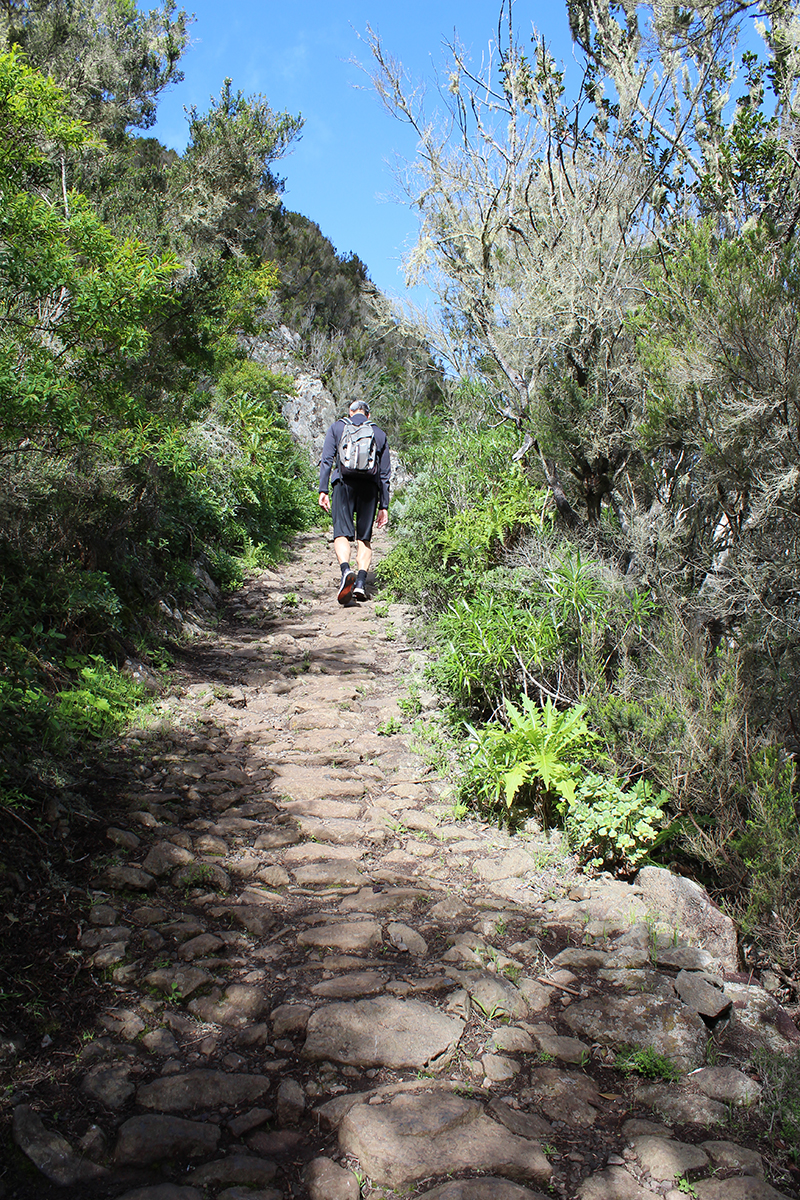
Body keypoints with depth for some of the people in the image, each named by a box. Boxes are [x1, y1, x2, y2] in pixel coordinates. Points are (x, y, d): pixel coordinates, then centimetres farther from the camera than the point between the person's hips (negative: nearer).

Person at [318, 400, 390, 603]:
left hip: (344, 482, -1)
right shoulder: (379, 433, 20)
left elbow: (326, 460, 3)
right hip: (370, 486, 2)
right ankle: (361, 583, -8)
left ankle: (346, 570, -32)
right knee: (364, 538, 5)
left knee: (342, 533, -6)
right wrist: (383, 506, 17)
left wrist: (323, 490, 0)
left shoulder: (337, 427, 16)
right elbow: (385, 473, 16)